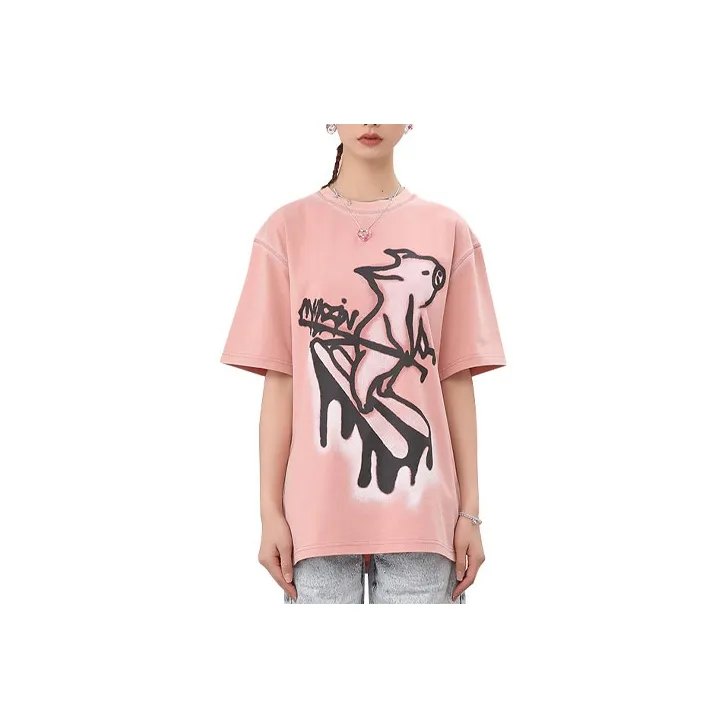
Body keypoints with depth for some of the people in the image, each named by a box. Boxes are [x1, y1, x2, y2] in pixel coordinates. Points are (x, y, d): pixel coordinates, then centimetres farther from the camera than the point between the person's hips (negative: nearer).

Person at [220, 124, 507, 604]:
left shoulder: (448, 231, 7)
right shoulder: (288, 229, 5)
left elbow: (457, 379, 6)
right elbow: (279, 380, 2)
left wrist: (470, 511, 3)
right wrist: (271, 510, -1)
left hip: (419, 511, 1)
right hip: (319, 509, 0)